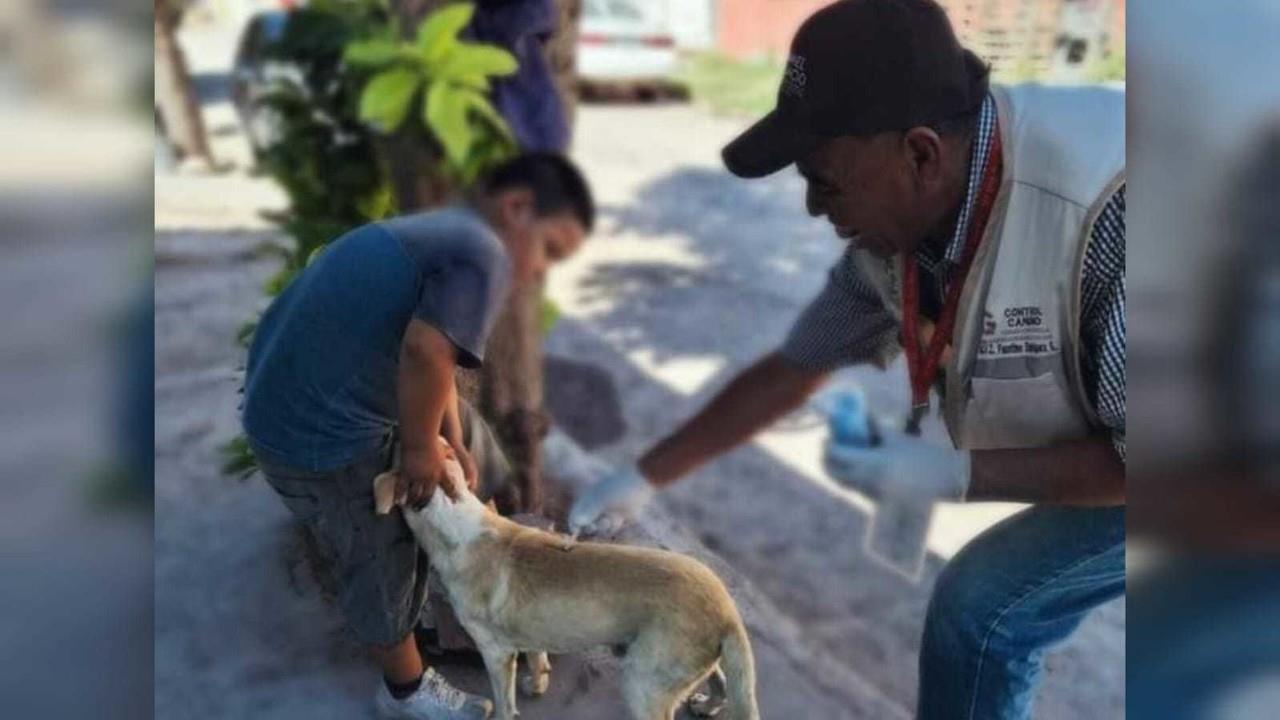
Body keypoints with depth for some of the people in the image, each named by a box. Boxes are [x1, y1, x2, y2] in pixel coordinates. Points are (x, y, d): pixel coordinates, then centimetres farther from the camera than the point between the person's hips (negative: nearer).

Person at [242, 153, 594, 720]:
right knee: (384, 563, 11)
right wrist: (421, 448, -18)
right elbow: (424, 354, -34)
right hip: (320, 432, -10)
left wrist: (452, 443, 2)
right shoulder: (482, 252, -20)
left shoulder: (437, 231, 11)